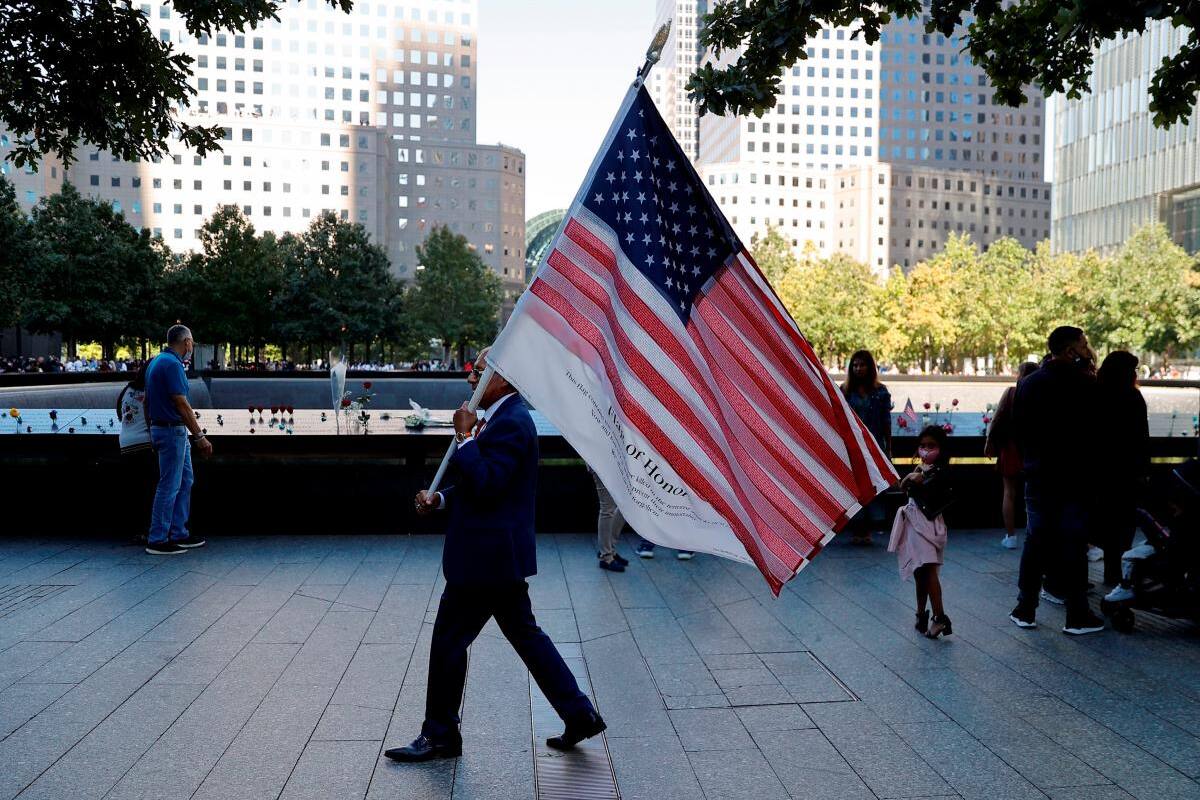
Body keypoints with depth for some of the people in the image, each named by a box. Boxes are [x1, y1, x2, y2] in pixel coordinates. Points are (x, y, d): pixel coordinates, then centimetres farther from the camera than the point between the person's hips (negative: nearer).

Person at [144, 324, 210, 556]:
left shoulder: (157, 361, 13)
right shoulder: (172, 364, -18)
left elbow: (149, 399, 17)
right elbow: (182, 404, -21)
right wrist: (200, 436, -18)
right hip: (172, 430, -10)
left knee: (185, 482, 15)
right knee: (169, 486, -4)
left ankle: (178, 534, 20)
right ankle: (157, 540, 2)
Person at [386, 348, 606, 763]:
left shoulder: (510, 423, -19)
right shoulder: (505, 417, 14)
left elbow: (486, 484, -27)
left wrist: (465, 437, -18)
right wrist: (439, 498, 7)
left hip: (487, 557, -11)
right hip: (498, 554, 11)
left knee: (448, 641, 2)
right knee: (526, 635, 16)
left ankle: (439, 736, 17)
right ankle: (579, 715, 21)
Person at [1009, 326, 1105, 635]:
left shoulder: (1027, 384, 2)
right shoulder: (1085, 384, -14)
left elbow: (1018, 429, 8)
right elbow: (1098, 427, -4)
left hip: (1038, 476, 4)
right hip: (1076, 477, -4)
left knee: (1035, 540, 11)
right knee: (1073, 544, 2)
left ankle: (1025, 610, 14)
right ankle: (1077, 615, 8)